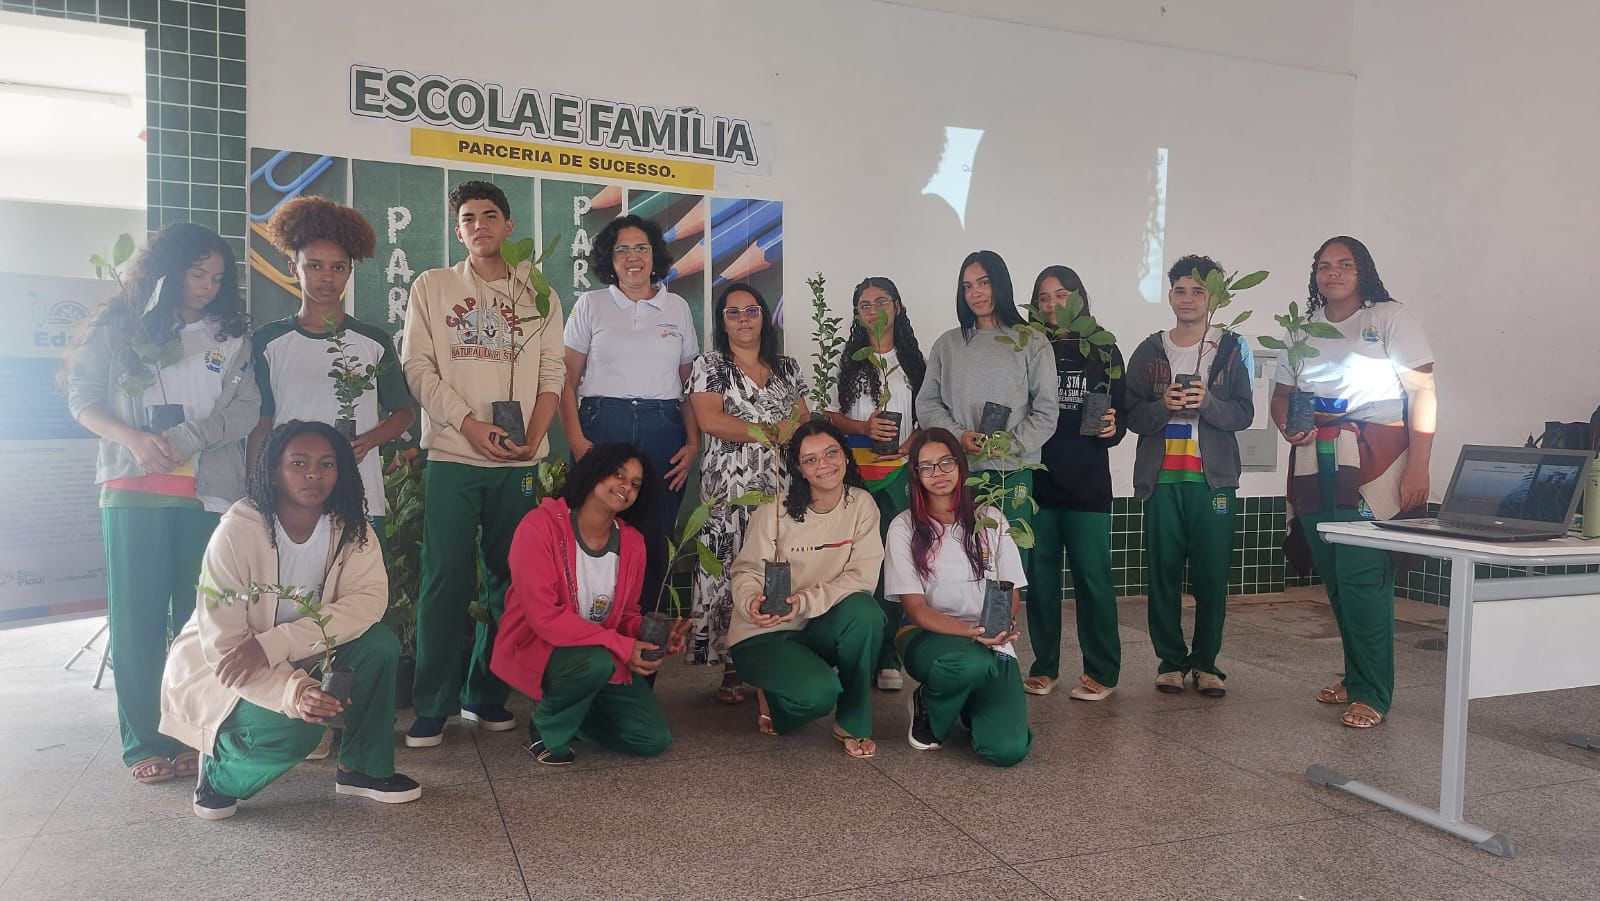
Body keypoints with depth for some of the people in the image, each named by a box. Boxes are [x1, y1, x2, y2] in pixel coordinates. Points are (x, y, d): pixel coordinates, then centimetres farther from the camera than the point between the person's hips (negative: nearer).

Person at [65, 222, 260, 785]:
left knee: (199, 617, 2)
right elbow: (83, 397, 5)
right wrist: (134, 439, -13)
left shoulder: (229, 338, 12)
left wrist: (185, 438, -12)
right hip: (133, 491, -1)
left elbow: (245, 410, 2)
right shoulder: (118, 327, 9)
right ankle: (144, 742, 6)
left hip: (208, 494, 1)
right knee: (137, 617, -1)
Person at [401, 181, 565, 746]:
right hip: (452, 455, -2)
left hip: (519, 461, 2)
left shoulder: (539, 295, 13)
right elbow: (418, 367, 1)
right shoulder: (432, 287, 10)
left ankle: (486, 694, 16)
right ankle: (433, 706, 4)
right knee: (447, 577, -4)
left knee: (510, 577, 4)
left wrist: (533, 436, -9)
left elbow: (552, 374, 8)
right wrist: (471, 426, -12)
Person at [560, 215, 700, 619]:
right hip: (602, 428, -1)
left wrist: (693, 443, 2)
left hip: (663, 433, 2)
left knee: (655, 539, 0)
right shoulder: (590, 305, 8)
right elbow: (568, 380, 4)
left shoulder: (678, 307, 13)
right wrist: (577, 441, -8)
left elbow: (689, 383, 13)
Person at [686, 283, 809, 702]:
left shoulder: (787, 368, 18)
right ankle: (732, 670, 0)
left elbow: (806, 423, 16)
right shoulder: (709, 366, 6)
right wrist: (771, 432, -7)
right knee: (730, 571, -7)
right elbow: (709, 420, -9)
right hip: (730, 490, -3)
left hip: (781, 487, 3)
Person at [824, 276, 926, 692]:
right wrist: (865, 428, -9)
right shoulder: (849, 361, 13)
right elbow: (832, 417, 10)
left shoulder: (913, 361, 10)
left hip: (901, 471, -1)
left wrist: (909, 445, -10)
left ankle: (887, 657, 1)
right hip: (856, 470, 1)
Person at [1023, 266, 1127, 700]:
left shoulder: (1104, 351, 8)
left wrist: (1112, 428, -13)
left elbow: (1121, 416, 7)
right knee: (1040, 575, 6)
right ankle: (1044, 667, 18)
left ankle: (1101, 672, 10)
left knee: (1092, 574, -2)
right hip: (1036, 480, 1)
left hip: (1087, 482, -1)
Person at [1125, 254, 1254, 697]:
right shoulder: (1150, 351, 10)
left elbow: (1244, 413, 1)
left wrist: (1207, 402, -16)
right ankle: (1170, 661, 13)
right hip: (1162, 478, 1)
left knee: (1212, 576, 1)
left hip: (1214, 479, -1)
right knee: (1163, 574, 3)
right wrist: (1163, 406, -14)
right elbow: (1132, 415, 5)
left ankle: (1206, 663, 13)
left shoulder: (1232, 349, 7)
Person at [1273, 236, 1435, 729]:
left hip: (1372, 463, -5)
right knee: (1334, 576, 9)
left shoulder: (1391, 318, 1)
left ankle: (1372, 694, -1)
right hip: (1314, 464, 5)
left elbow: (1423, 392, -5)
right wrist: (1288, 426, -5)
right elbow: (1282, 393, 19)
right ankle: (1355, 677, 24)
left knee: (1362, 576, -10)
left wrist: (1418, 465, -13)